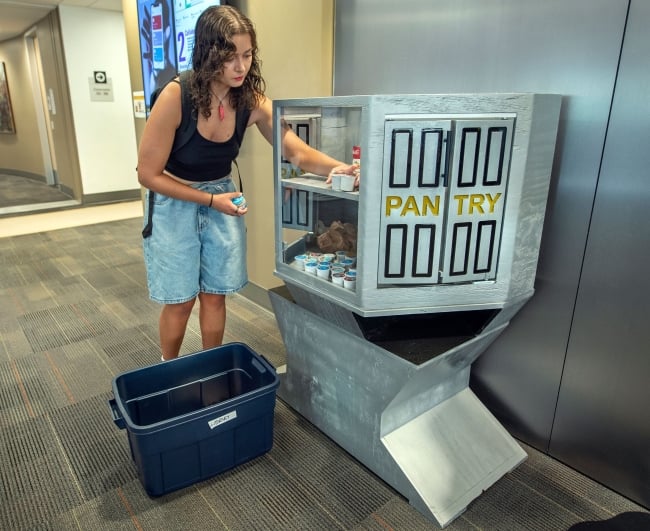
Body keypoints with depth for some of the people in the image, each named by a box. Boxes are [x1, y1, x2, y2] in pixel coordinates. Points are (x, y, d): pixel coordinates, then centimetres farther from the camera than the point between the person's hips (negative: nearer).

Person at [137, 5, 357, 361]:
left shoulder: (252, 101, -14)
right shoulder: (176, 97, -25)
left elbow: (295, 151, -18)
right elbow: (148, 175, -18)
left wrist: (335, 167, -39)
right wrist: (211, 200, -21)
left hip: (222, 196, 4)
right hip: (174, 202, -3)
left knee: (215, 294, 10)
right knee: (180, 300, 4)